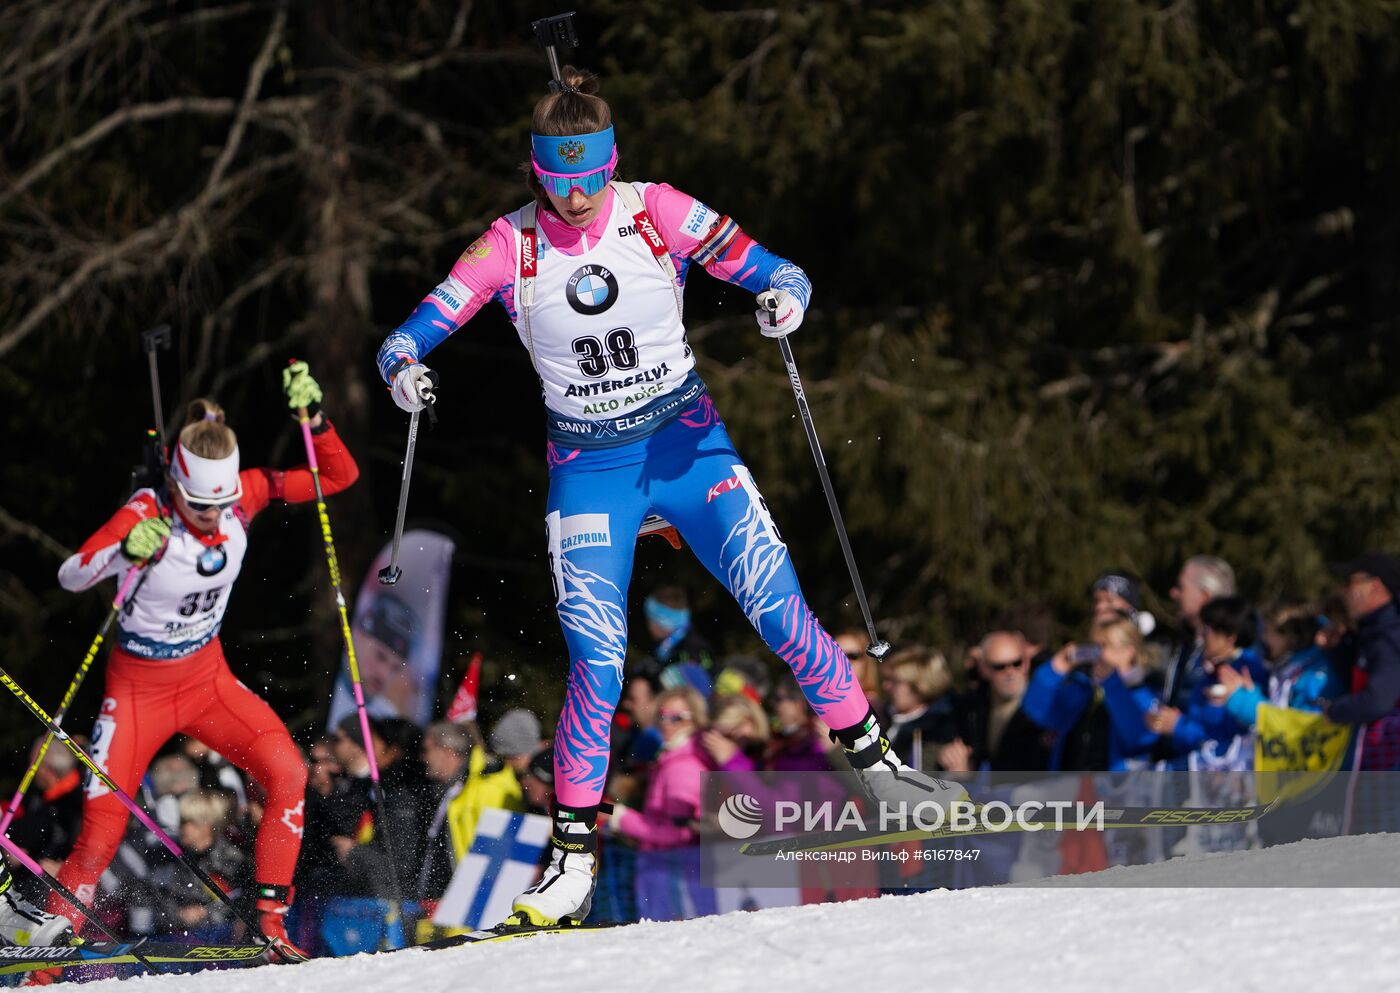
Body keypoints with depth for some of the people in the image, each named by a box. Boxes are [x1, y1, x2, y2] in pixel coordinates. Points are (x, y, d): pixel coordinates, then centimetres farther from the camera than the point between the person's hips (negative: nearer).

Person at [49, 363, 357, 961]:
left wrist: (313, 415, -25)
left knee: (287, 773, -19)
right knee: (101, 830, -9)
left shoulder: (243, 495, -13)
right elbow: (70, 577, -33)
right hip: (139, 688, -3)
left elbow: (339, 475, -8)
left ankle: (271, 921, -11)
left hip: (208, 678, 3)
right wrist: (126, 551, -52)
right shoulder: (145, 515, -25)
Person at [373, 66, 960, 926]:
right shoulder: (511, 247, -9)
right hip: (588, 468, 0)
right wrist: (404, 370, -33)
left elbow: (778, 273, -8)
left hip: (687, 442, 1)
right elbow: (415, 332, -10)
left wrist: (786, 298, -31)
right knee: (597, 667, -10)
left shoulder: (657, 214, -9)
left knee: (781, 611, -8)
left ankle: (875, 760, 9)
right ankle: (575, 857, 0)